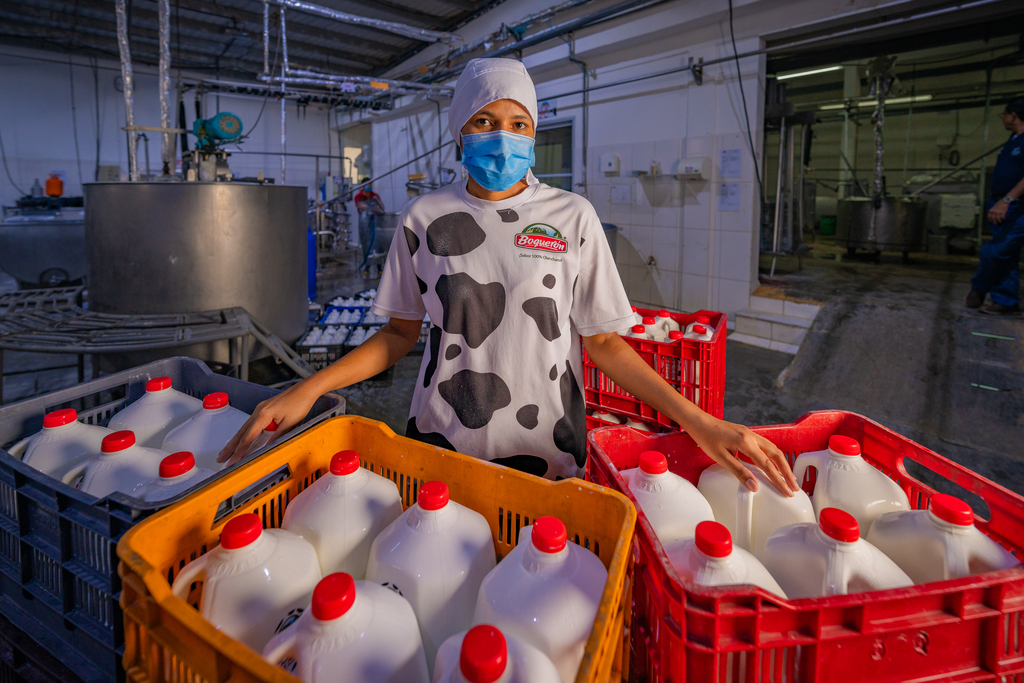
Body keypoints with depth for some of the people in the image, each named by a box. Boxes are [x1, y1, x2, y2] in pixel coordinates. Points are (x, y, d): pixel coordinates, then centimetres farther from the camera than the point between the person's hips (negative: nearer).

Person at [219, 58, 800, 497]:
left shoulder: (573, 218, -4)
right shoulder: (425, 219, -1)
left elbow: (604, 342, -3)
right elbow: (401, 332, 6)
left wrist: (697, 421, -14)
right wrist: (309, 389, -7)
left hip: (545, 453, 0)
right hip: (440, 443, 1)